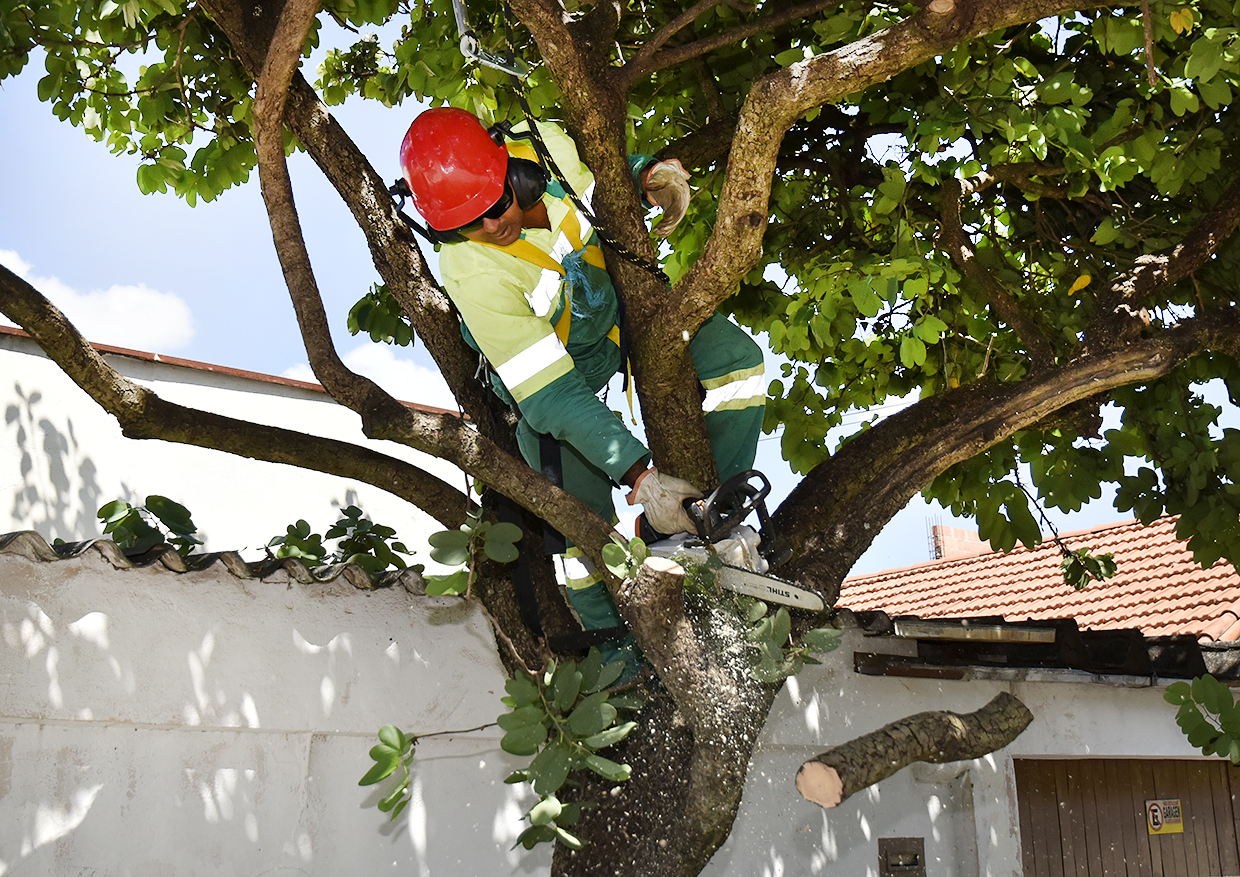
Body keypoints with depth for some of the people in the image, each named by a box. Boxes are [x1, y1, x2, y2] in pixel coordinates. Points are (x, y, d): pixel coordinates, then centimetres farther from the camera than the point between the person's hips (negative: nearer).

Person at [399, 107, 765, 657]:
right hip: (553, 358, -4)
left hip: (620, 299, 5)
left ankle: (699, 515, -7)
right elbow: (553, 399, -38)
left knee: (736, 359, -12)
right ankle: (609, 630, 13)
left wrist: (652, 174, -24)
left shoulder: (547, 145, -28)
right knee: (581, 510, -10)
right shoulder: (472, 273, -39)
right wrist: (641, 478, -43)